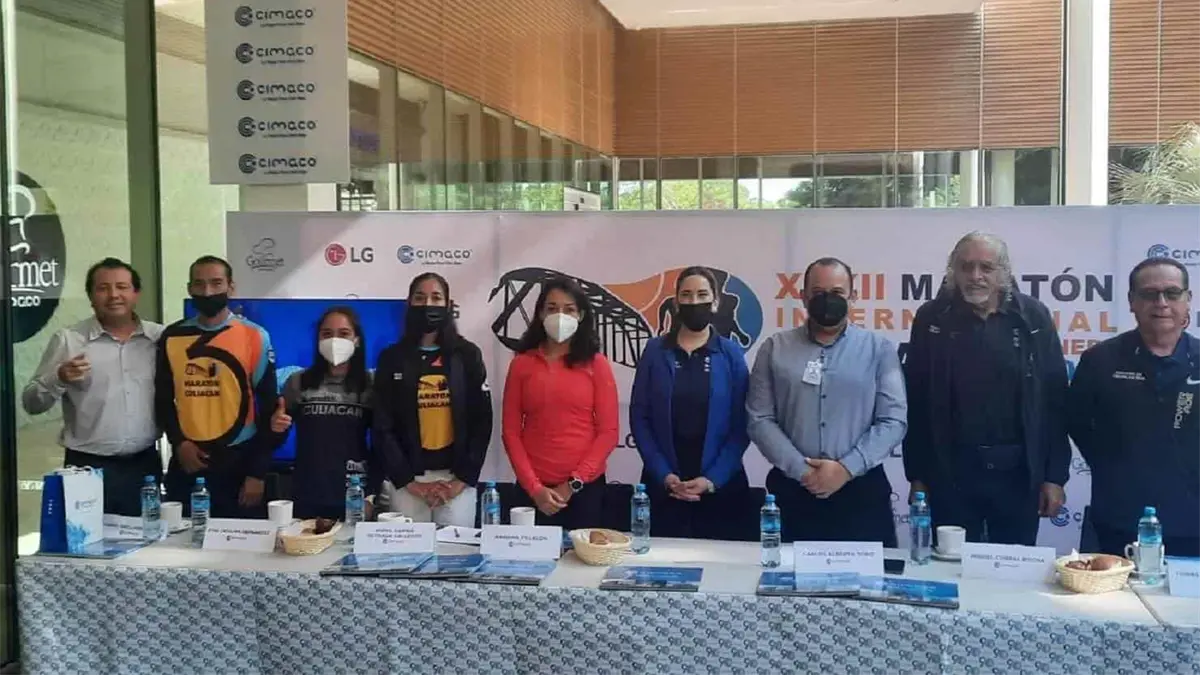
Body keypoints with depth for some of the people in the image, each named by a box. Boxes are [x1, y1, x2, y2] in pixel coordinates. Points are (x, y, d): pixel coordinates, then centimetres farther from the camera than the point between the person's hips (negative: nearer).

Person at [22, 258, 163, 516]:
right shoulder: (68, 339, -2)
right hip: (88, 467, -2)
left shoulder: (160, 338, 4)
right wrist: (58, 379, -19)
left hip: (145, 465, 2)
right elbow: (31, 403, -1)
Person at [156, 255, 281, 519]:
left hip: (239, 461, -2)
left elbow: (268, 407, -1)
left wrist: (258, 471, -4)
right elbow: (163, 399, 13)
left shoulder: (254, 337, -3)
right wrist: (179, 442, -4)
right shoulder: (172, 337, 6)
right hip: (186, 462, 3)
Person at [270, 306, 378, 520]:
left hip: (354, 498, -1)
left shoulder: (370, 385, 1)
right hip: (307, 498, 1)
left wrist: (372, 493, -1)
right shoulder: (298, 382, 2)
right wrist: (275, 427, -12)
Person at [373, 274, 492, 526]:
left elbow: (482, 421, 0)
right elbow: (383, 427, -1)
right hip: (406, 480, 0)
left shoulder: (467, 355, 3)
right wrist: (410, 482, -9)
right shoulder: (391, 358, 3)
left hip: (457, 478, 0)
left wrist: (463, 479, -8)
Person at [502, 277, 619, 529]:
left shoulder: (596, 363, 2)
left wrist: (573, 483, -8)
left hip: (586, 488, -1)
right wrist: (534, 487, -8)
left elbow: (608, 431, -1)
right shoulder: (521, 363, 4)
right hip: (532, 489, 1)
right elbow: (511, 431, 2)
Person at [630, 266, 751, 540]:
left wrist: (712, 479, -11)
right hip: (663, 484, 0)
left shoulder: (731, 354, 2)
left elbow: (741, 426, -1)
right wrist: (663, 475, -9)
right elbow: (639, 418, 1)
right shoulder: (655, 351, 3)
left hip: (720, 486, 0)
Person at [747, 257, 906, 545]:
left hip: (861, 490, 0)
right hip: (793, 490, 1)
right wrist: (801, 471, -10)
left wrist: (847, 468, -12)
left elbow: (893, 420, -2)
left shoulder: (879, 349, 5)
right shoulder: (775, 348, 6)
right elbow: (761, 420, 0)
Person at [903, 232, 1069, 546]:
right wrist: (917, 476, -1)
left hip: (1017, 471, 0)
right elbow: (915, 401, 0)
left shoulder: (1032, 317, -1)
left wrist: (1055, 475, -2)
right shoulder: (932, 319, -1)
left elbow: (1055, 400, 1)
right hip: (950, 471, 0)